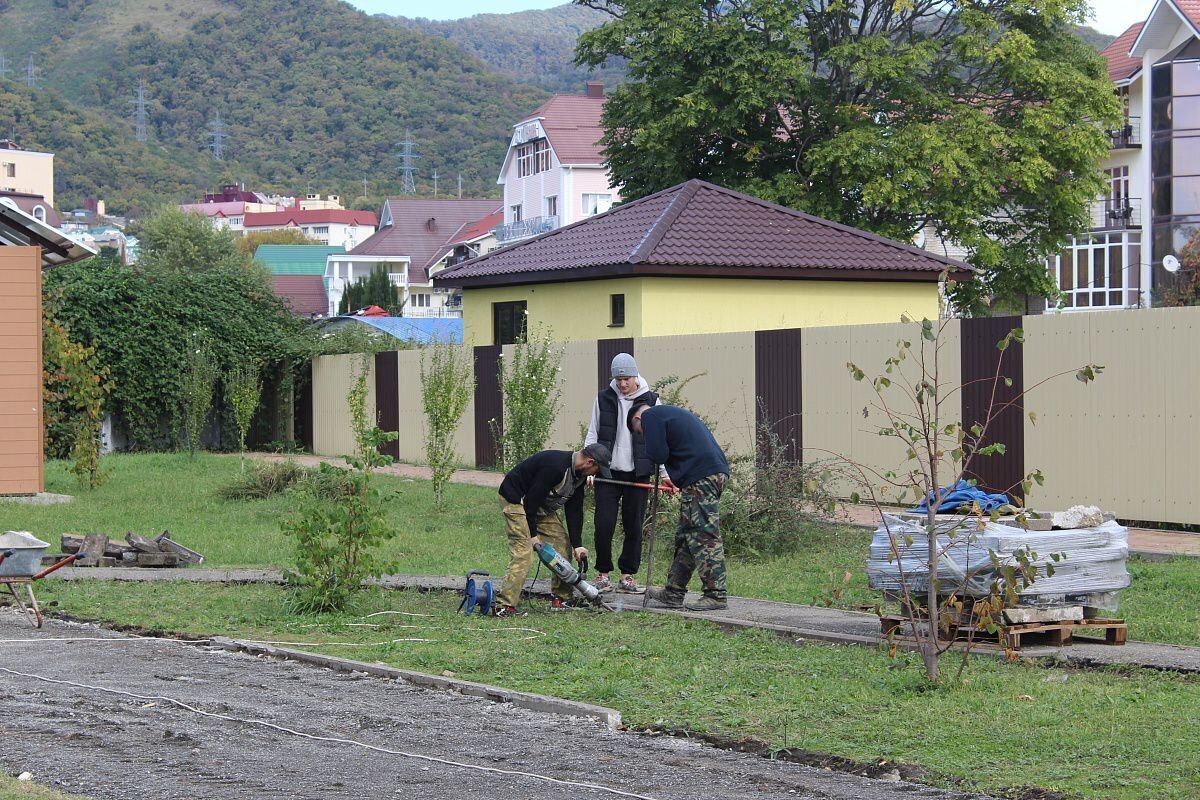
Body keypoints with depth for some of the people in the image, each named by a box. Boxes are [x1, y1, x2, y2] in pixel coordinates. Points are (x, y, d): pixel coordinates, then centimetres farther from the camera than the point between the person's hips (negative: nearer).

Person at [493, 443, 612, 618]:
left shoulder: (579, 475, -1)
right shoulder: (555, 466, -31)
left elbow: (574, 510, 4)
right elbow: (532, 498, -28)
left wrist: (577, 544, -1)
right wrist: (533, 534, -22)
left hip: (541, 506, 10)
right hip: (516, 500, -10)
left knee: (562, 545, 4)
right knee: (523, 552, -21)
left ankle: (560, 599, 13)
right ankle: (504, 606, -25)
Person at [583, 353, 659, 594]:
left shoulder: (650, 401, 4)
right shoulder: (604, 399, 6)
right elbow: (592, 435, 10)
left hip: (637, 474, 0)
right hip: (607, 473, 0)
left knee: (634, 527, 2)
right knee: (604, 525, -6)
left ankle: (628, 575, 12)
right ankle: (603, 573, 9)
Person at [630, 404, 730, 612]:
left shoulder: (649, 416, 3)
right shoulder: (673, 413, 31)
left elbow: (657, 454, -6)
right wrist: (677, 481, 25)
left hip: (701, 477, -10)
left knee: (704, 536, -9)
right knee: (686, 536, 14)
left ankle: (716, 595, -11)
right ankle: (673, 593, 18)